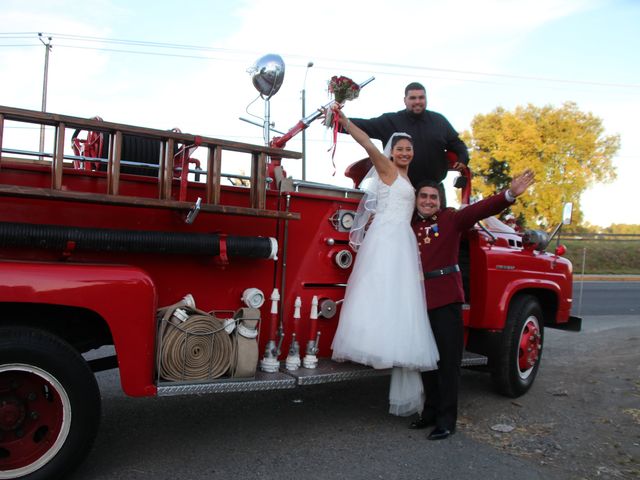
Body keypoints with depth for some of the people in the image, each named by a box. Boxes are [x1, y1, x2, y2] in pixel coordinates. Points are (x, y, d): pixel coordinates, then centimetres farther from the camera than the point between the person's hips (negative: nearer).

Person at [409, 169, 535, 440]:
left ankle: (446, 420, 10)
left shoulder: (451, 219, 2)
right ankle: (431, 411, 27)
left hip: (446, 298, -4)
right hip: (419, 300, 4)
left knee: (447, 360, 0)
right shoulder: (408, 225, 11)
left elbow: (481, 209, -12)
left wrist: (510, 194, -27)